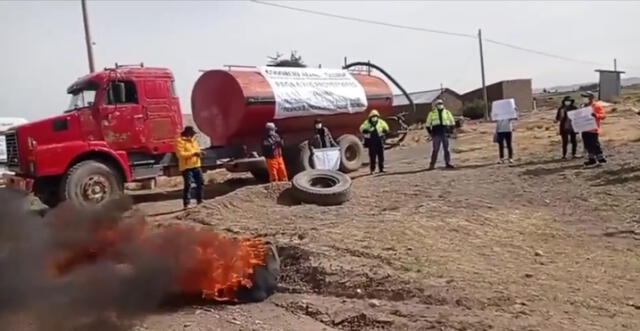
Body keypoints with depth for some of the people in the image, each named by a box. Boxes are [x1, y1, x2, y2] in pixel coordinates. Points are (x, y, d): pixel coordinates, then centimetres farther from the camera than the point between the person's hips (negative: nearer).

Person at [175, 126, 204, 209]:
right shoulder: (180, 141, -9)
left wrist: (199, 153, 1)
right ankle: (186, 204, -3)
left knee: (200, 182, 9)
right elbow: (180, 154, -18)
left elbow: (197, 149, 26)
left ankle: (200, 201, 22)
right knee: (188, 185, -9)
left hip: (196, 165, 8)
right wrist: (193, 154, -24)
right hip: (186, 167, -8)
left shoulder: (193, 139, 15)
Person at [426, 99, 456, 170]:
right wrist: (431, 133, 2)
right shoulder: (432, 113, 5)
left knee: (446, 149, 3)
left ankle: (448, 163, 8)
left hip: (445, 134, 2)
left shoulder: (447, 112, 8)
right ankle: (432, 164, -1)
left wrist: (450, 131, 4)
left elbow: (452, 123, 16)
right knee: (435, 150, -5)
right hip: (436, 134, -2)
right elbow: (428, 125, 10)